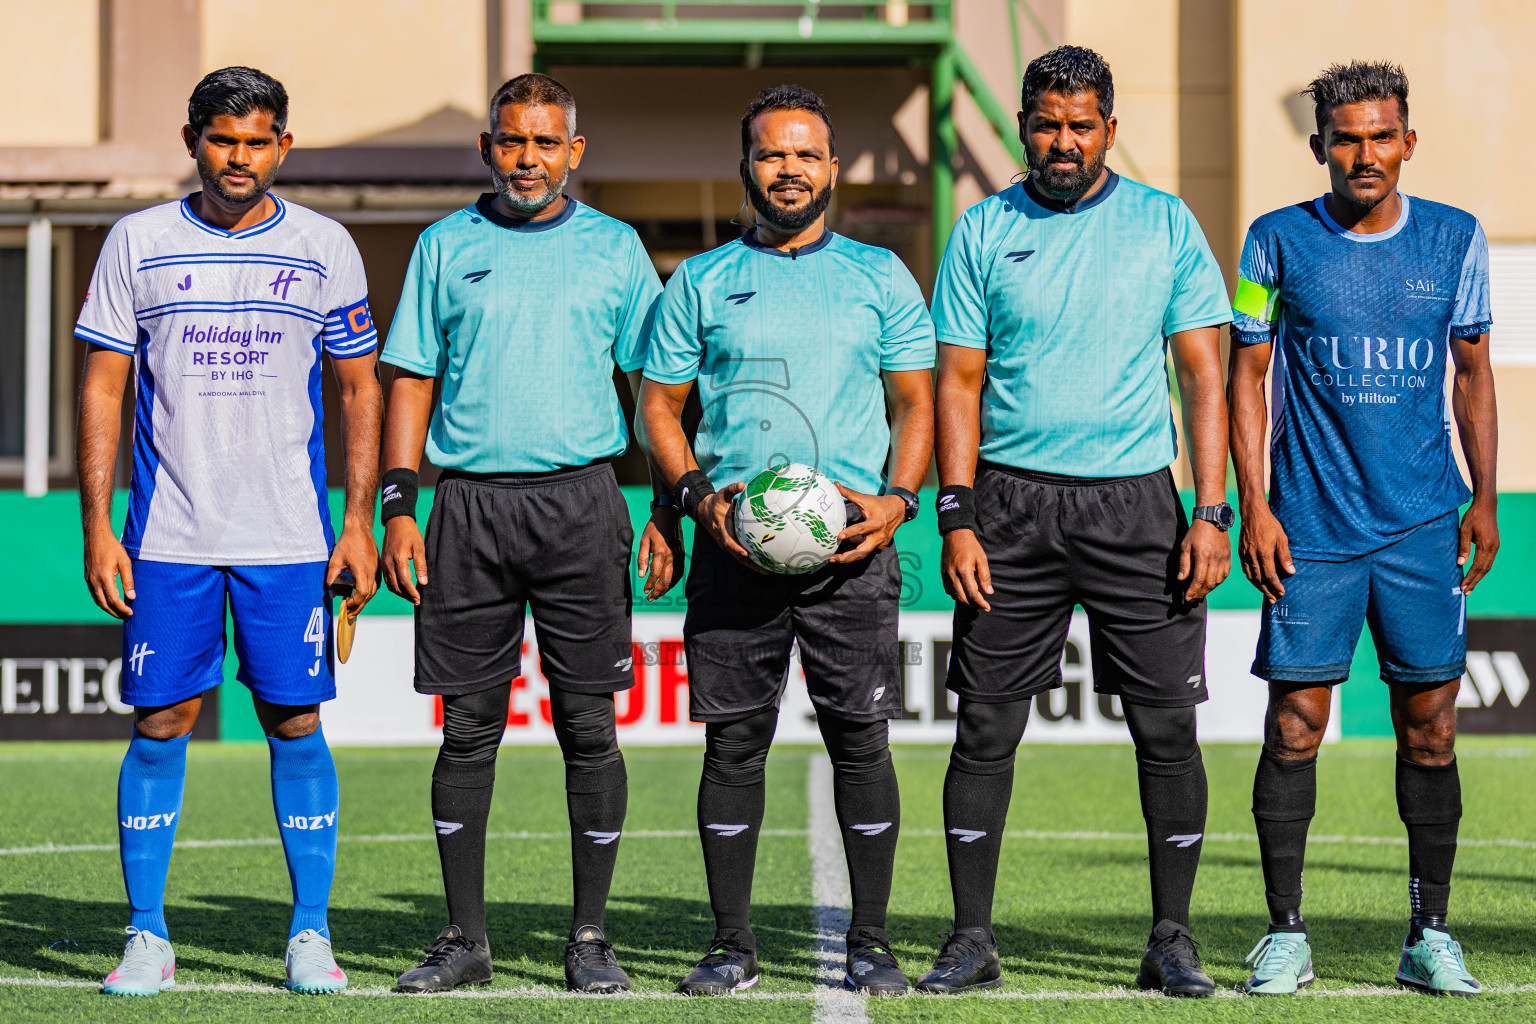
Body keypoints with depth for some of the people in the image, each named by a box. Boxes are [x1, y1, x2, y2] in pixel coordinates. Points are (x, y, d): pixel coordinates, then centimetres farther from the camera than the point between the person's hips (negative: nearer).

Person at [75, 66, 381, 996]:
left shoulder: (325, 248, 4)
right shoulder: (139, 243, 3)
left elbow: (360, 388, 9)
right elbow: (104, 387, 5)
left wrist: (360, 519, 1)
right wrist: (97, 525, -2)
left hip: (290, 536, 0)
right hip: (167, 535, 0)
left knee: (296, 725, 0)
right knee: (159, 726, 0)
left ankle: (311, 936, 9)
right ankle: (149, 938, 7)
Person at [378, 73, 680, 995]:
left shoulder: (614, 248, 7)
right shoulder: (447, 247, 8)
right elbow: (414, 381, 9)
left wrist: (668, 514, 0)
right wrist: (398, 510, 0)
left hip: (580, 503, -1)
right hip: (470, 505, 1)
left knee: (588, 725, 0)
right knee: (468, 727, 3)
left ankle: (591, 938, 8)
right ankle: (466, 938, 11)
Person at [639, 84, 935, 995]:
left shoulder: (879, 276, 11)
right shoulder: (702, 282, 11)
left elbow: (915, 399, 10)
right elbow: (659, 405, 12)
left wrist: (897, 498, -6)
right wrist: (700, 496, -5)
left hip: (851, 545, 0)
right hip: (734, 544, 0)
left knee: (861, 739, -2)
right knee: (734, 741, 1)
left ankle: (871, 943, 7)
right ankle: (733, 943, 9)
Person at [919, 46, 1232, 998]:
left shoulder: (1167, 225, 5)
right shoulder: (984, 232, 5)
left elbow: (1203, 375, 4)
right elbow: (958, 384, 5)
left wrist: (1213, 512, -5)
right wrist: (956, 518, -5)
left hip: (1135, 500, 0)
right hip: (1012, 501, 0)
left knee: (1167, 723, -2)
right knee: (986, 727, 0)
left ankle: (1173, 941, 8)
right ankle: (972, 939, 8)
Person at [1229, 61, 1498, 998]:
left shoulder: (1455, 240, 6)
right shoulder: (1279, 243, 1)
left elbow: (1473, 373, 14)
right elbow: (1248, 375, 4)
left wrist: (1486, 498, 8)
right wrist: (1254, 507, -4)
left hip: (1423, 527, 2)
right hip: (1310, 529, -1)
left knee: (1430, 724, 2)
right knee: (1295, 723, -3)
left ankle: (1431, 937, 11)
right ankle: (1286, 935, 7)